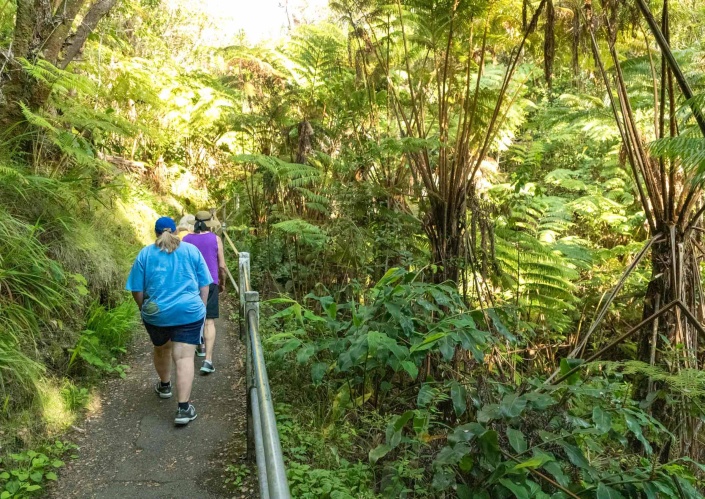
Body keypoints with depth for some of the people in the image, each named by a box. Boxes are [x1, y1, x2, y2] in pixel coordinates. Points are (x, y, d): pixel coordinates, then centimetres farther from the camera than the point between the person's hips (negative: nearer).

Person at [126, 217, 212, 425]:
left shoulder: (145, 254, 2)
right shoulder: (192, 250, 2)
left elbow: (137, 289, 3)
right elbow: (204, 285, 3)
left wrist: (144, 308, 18)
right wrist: (201, 307, 14)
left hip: (156, 314, 2)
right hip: (189, 312, -1)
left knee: (161, 349, 25)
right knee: (184, 357, -3)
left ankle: (164, 385, 47)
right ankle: (183, 408, -9)